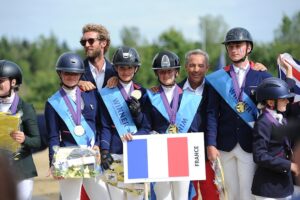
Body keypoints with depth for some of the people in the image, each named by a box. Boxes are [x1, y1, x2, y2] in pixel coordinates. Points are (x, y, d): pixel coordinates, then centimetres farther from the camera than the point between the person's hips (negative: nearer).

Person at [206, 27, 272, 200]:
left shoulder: (262, 76, 2)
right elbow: (212, 113, 2)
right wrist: (211, 144, -6)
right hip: (226, 145, 2)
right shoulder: (218, 78, 5)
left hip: (250, 144, -2)